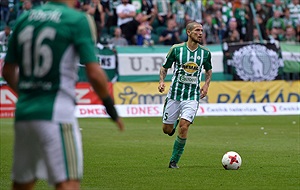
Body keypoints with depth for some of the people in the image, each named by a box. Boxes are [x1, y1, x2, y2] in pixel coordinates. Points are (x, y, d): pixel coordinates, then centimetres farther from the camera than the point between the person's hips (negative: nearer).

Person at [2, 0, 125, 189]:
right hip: (55, 115, -6)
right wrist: (110, 106, 4)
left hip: (23, 111, 6)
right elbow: (94, 73, -11)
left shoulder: (24, 18, 12)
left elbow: (8, 71, 17)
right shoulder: (78, 20, -5)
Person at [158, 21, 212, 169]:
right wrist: (162, 81, -11)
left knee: (183, 127, -16)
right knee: (167, 130, 5)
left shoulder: (205, 53, 2)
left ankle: (174, 161, -2)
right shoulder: (176, 49, -4)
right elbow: (164, 67, 7)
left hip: (192, 96, 0)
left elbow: (208, 70, 20)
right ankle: (175, 122, 43)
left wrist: (206, 85, 3)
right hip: (174, 94, 0)